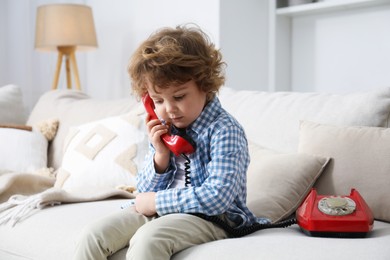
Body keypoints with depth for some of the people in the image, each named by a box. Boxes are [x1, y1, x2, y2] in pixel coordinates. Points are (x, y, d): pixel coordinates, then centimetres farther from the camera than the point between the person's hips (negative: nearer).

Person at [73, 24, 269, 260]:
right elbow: (146, 191, 12)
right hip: (160, 212, 7)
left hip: (211, 218, -7)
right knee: (93, 236, -10)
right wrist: (161, 155, -8)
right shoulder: (165, 130, 7)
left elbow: (217, 197, -23)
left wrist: (154, 201, -16)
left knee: (147, 239, -34)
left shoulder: (224, 130, -13)